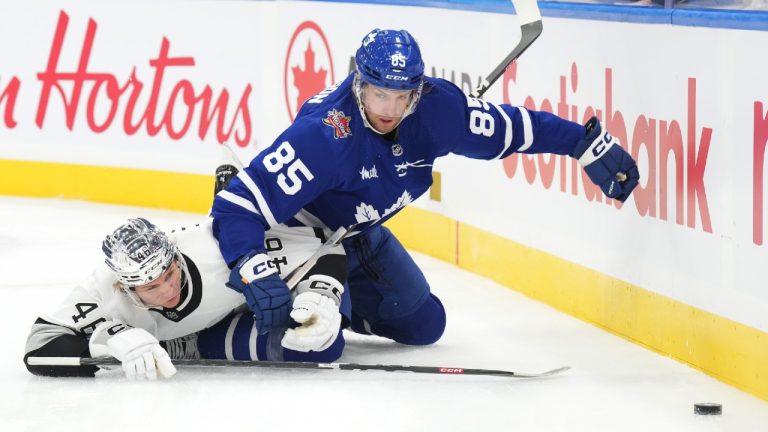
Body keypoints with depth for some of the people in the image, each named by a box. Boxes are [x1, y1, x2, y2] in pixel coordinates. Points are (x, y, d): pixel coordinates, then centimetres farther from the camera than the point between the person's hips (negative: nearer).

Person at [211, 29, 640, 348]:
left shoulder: (436, 108, -23)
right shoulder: (324, 134, -40)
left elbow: (513, 127, -9)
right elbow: (241, 204, -44)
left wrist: (591, 143, -10)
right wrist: (255, 272, -58)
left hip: (360, 235, 6)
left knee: (423, 324, 11)